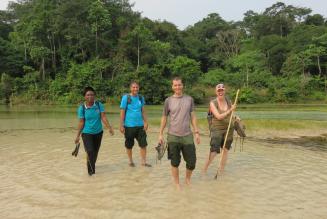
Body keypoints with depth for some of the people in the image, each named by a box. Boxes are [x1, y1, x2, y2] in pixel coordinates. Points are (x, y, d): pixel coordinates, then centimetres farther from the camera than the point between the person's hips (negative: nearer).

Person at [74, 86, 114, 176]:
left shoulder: (99, 105, -6)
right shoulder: (82, 108, -10)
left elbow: (103, 117, -10)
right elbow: (81, 122, -6)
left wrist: (109, 128, -21)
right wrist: (78, 136, -4)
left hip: (98, 132, 3)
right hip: (87, 133, -3)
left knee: (95, 152, 14)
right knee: (90, 151, -15)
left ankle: (91, 166, 38)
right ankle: (91, 170, 3)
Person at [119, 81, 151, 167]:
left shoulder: (141, 98, 5)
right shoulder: (126, 97, -8)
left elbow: (143, 111, 11)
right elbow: (122, 112, -7)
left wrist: (145, 122, 5)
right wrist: (121, 125, -9)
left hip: (140, 125, 4)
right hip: (129, 126, -3)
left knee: (143, 144, 3)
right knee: (129, 145, 10)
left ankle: (143, 161, 16)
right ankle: (130, 161, 28)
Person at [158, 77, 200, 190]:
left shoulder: (189, 99, 5)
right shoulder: (168, 101, 0)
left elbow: (193, 116, 8)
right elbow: (164, 118, 5)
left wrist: (196, 132, 3)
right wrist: (160, 134, 3)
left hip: (187, 135, 2)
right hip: (173, 136, -2)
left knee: (192, 161, 7)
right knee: (175, 162, 6)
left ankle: (188, 179, 33)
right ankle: (177, 184, 25)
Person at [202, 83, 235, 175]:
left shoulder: (228, 101, 4)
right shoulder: (213, 103, -10)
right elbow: (219, 116, -19)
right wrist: (230, 110, -20)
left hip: (228, 129, 5)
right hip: (217, 129, -5)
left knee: (225, 150, 10)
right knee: (214, 151, -11)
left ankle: (221, 171, 24)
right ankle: (204, 170, 6)